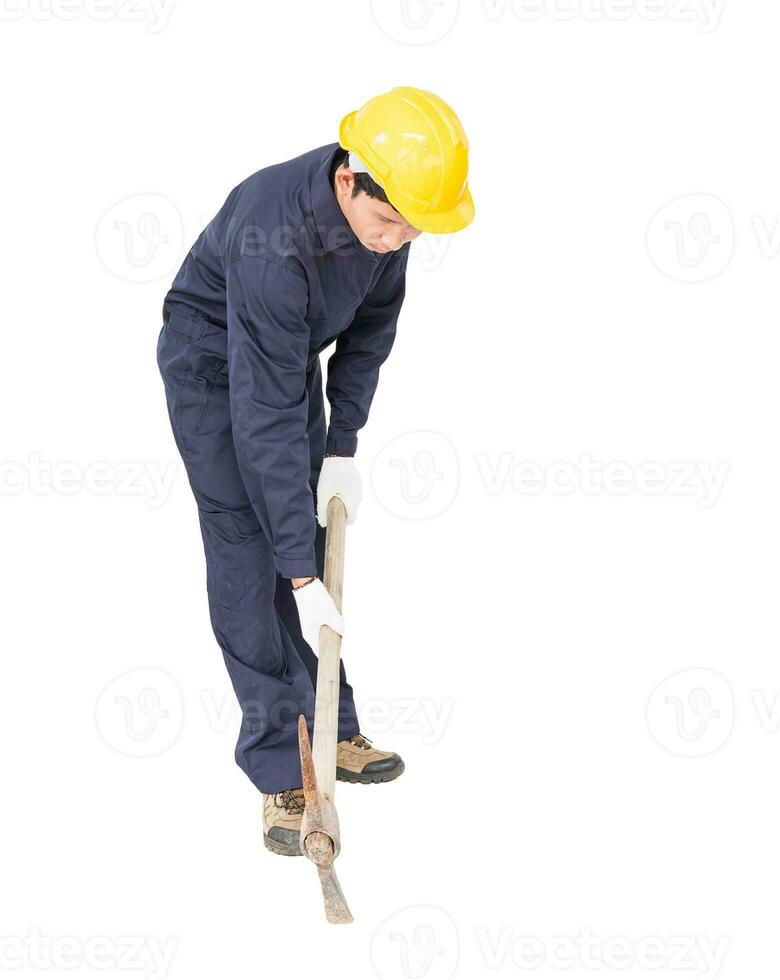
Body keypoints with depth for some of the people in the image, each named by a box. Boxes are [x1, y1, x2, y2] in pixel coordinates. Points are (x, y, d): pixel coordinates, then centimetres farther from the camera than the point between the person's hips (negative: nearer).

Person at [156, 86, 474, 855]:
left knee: (313, 539, 7)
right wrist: (301, 576, -38)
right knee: (247, 557, -10)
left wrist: (344, 446, -7)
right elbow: (265, 416, -39)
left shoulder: (385, 207, -19)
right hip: (213, 365, -6)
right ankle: (280, 770, -6)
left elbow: (374, 322, -1)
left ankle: (330, 732, 17)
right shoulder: (274, 238, -40)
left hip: (292, 354, 7)